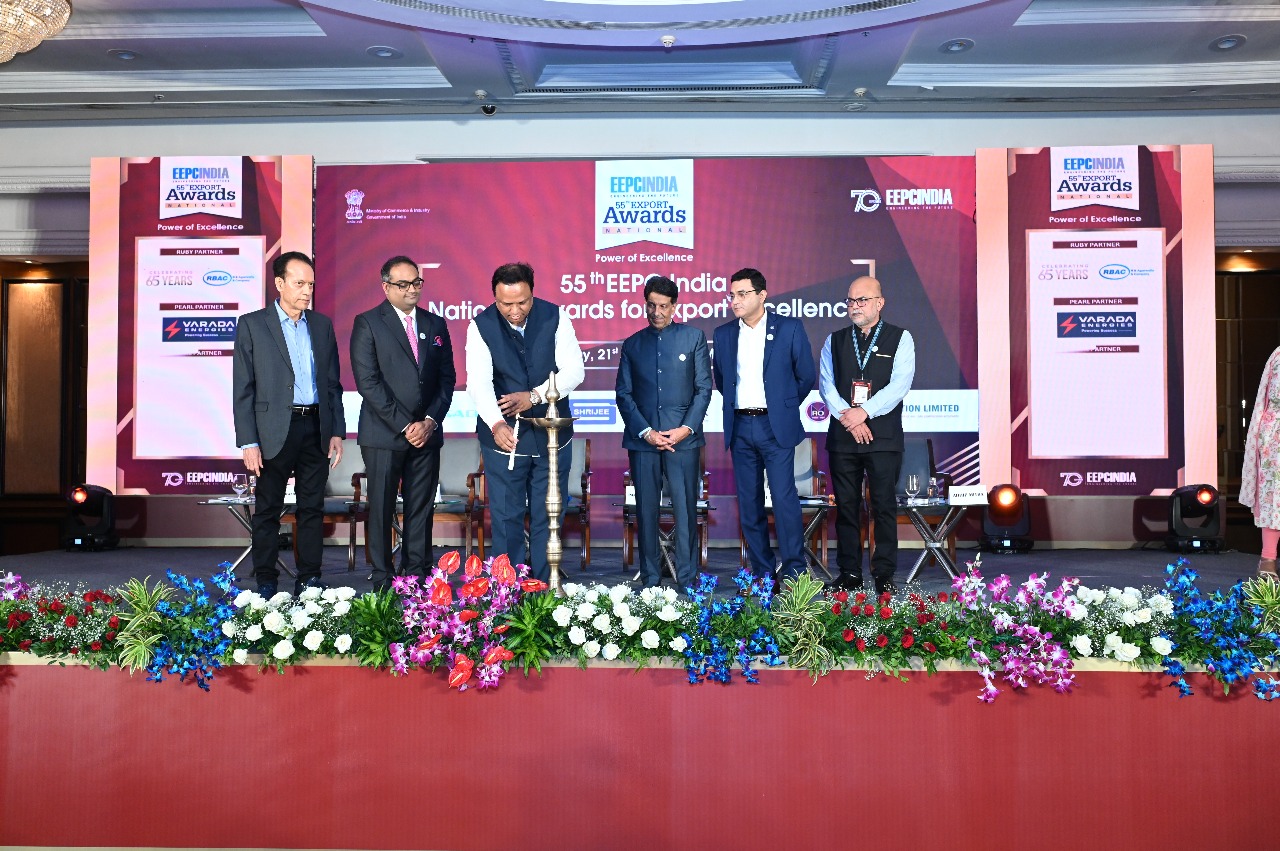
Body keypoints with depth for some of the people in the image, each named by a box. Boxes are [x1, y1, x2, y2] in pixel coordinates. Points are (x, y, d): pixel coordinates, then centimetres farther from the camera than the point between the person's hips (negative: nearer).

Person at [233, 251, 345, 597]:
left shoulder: (322, 325, 10)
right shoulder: (252, 324, -1)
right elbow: (242, 389, -3)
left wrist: (336, 431, 6)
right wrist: (248, 442, -9)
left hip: (316, 428, 3)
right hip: (275, 431, -3)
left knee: (312, 508, 8)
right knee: (268, 510, 5)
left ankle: (309, 580, 16)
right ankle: (266, 583, 15)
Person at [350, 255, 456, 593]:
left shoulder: (435, 324, 13)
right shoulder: (367, 324, -1)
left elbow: (447, 378, 11)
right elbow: (368, 382, -9)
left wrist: (430, 421, -3)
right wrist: (404, 425, -12)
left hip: (426, 433, 4)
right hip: (384, 435, -4)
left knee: (421, 509, 5)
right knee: (381, 510, 1)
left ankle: (417, 575, 13)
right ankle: (383, 581, 10)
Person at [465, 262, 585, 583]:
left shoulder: (556, 318, -6)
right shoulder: (481, 326, -9)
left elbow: (574, 371, -9)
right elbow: (479, 382, -21)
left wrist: (535, 396, -23)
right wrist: (496, 424, -39)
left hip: (551, 433, 2)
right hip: (503, 435, -1)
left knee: (548, 516, 10)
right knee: (506, 517, 5)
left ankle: (544, 588, 22)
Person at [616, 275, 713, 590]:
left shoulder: (694, 337, 7)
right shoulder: (632, 344, 13)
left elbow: (704, 388, 4)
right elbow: (624, 394, 7)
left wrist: (686, 428, -8)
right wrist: (646, 432, -6)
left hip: (683, 437, -2)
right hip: (642, 438, 2)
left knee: (685, 510, -2)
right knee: (646, 510, 4)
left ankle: (687, 581, 6)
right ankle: (650, 580, 12)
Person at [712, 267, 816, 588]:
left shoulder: (789, 328, -1)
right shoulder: (723, 334, 9)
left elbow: (806, 376, 5)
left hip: (776, 426, -4)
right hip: (740, 426, 4)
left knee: (784, 497, -9)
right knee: (749, 502, 6)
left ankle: (793, 570, 0)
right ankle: (761, 571, 14)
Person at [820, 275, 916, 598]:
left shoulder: (900, 339, 5)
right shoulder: (834, 341, 13)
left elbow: (900, 384, -7)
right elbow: (826, 384, 4)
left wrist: (864, 412, -16)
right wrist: (846, 415, -13)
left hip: (884, 435, -3)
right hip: (842, 435, 3)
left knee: (884, 506, -1)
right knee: (846, 506, 5)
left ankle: (884, 574, 7)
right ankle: (849, 572, 13)